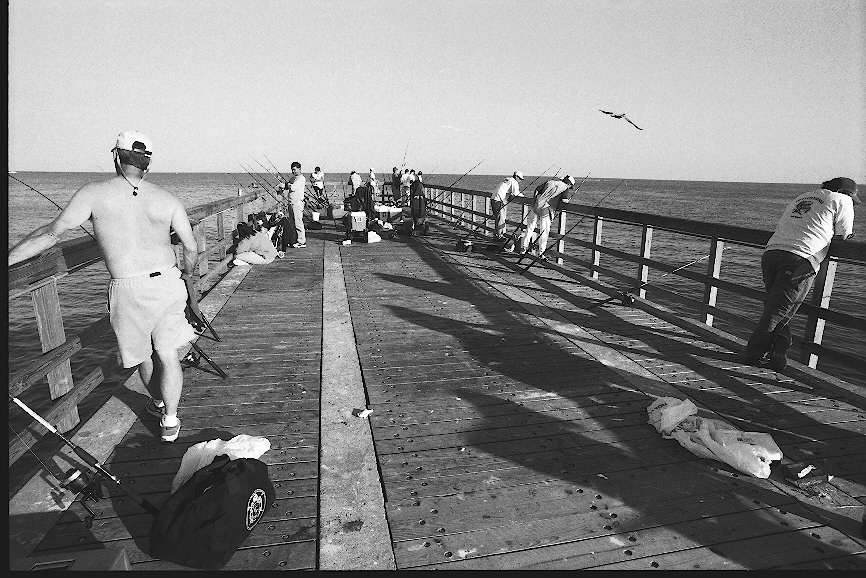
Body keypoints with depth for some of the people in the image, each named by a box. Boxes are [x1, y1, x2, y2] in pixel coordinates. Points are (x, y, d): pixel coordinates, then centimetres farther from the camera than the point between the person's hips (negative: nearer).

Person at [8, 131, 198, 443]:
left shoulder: (94, 193, -2)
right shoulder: (168, 199, 4)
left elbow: (50, 234, -4)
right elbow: (192, 248, 6)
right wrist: (186, 276, 24)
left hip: (129, 289, -2)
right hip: (168, 280, 2)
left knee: (142, 354, 21)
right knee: (167, 353, 12)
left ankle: (158, 402, 43)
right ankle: (170, 421, 20)